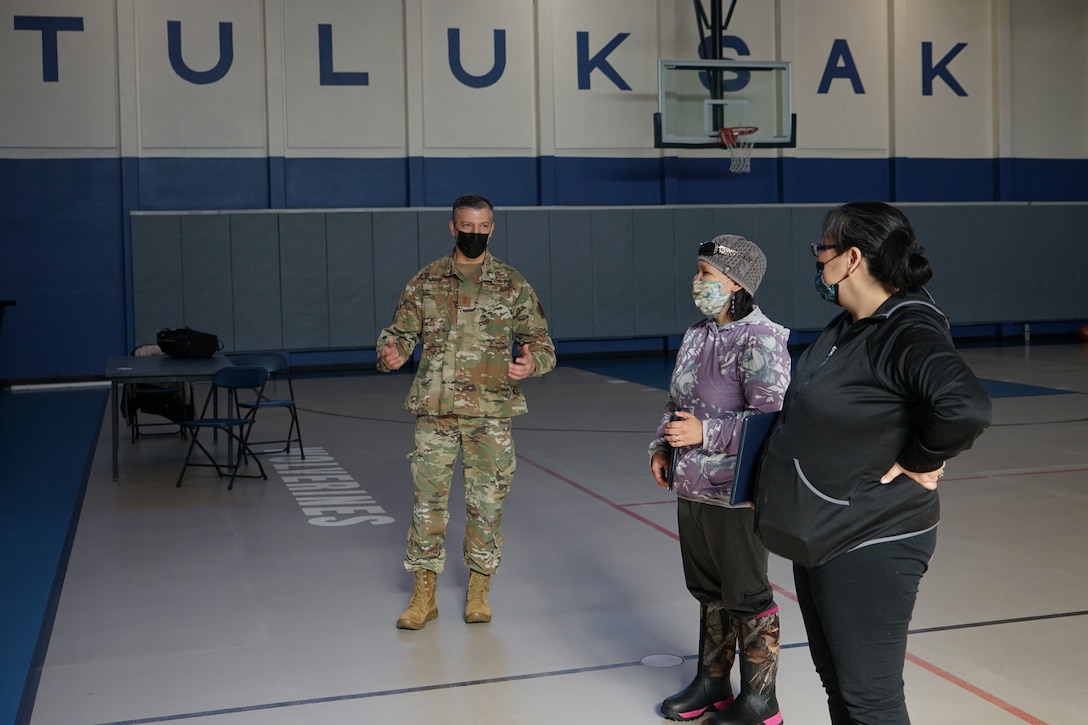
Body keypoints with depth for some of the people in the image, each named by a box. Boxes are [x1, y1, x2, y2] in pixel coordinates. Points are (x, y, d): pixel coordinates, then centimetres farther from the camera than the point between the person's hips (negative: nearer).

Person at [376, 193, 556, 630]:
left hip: (491, 410, -1)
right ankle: (424, 596, 15)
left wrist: (532, 362, -19)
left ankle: (479, 590, 22)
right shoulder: (425, 282, 6)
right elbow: (402, 332, 8)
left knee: (487, 500, 5)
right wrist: (388, 353, -16)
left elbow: (541, 342, 4)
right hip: (435, 409, 1)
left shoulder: (512, 284, 3)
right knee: (429, 499, 3)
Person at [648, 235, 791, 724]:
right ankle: (712, 684, 36)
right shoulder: (697, 334, 9)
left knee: (746, 597, 5)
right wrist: (663, 445, 6)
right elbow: (676, 402, 19)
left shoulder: (760, 340, -18)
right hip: (691, 488, 8)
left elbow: (771, 418, -22)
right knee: (708, 590, 20)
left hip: (736, 495, -8)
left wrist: (705, 432, -23)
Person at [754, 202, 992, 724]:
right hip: (819, 538, 10)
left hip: (870, 547, -10)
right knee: (836, 682, 21)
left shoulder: (910, 332, -22)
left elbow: (967, 407, -38)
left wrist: (920, 461, -22)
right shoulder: (846, 328, 7)